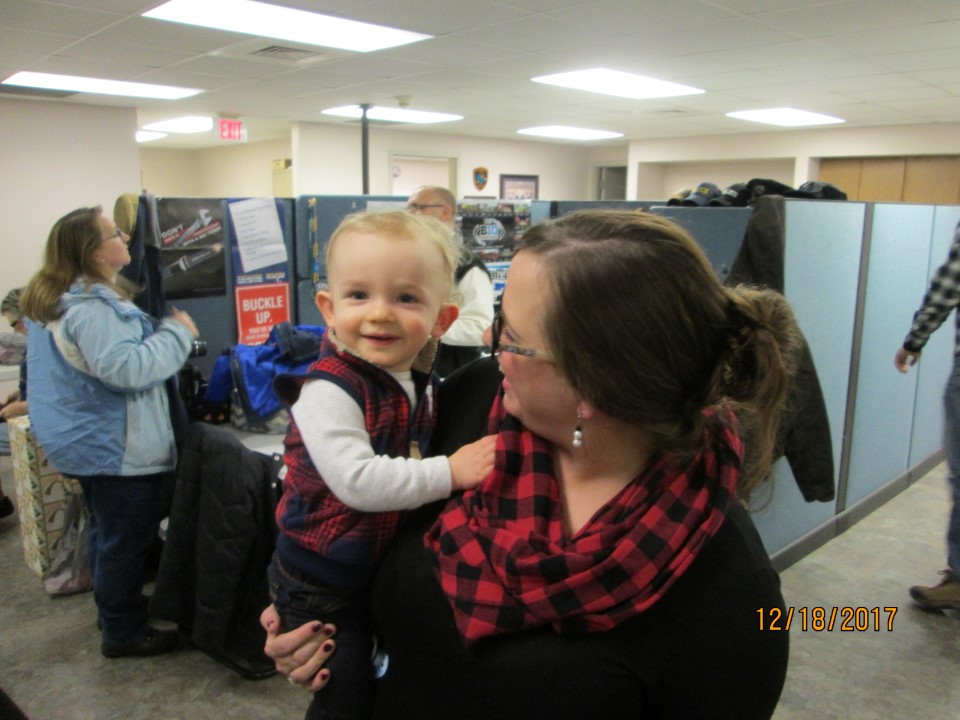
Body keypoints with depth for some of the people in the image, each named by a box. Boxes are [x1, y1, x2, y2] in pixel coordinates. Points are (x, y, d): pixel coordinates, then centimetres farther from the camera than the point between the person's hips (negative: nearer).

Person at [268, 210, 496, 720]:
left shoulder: (422, 384, -1)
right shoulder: (328, 391, -26)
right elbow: (357, 481, -34)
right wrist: (450, 472, -29)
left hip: (384, 571, 7)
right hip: (322, 587, -7)